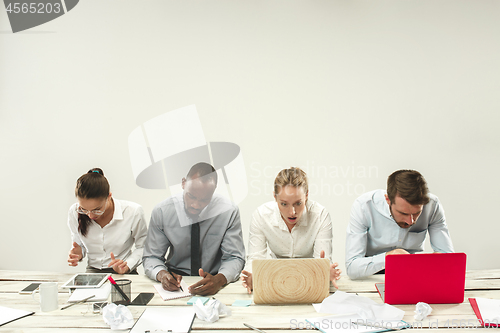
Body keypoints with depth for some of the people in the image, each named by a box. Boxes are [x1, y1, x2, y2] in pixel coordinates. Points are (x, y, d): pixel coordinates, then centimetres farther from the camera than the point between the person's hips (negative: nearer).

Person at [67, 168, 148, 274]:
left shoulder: (133, 212, -14)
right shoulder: (74, 213, -5)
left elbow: (142, 247, 0)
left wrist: (127, 266, -15)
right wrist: (78, 253, -9)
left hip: (123, 275, -1)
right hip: (92, 273, 1)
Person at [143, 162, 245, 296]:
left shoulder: (229, 212, -11)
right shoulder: (161, 212, -9)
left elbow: (234, 258, -7)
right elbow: (151, 257, -1)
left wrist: (219, 280, -29)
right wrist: (161, 274, -25)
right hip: (176, 279, -2)